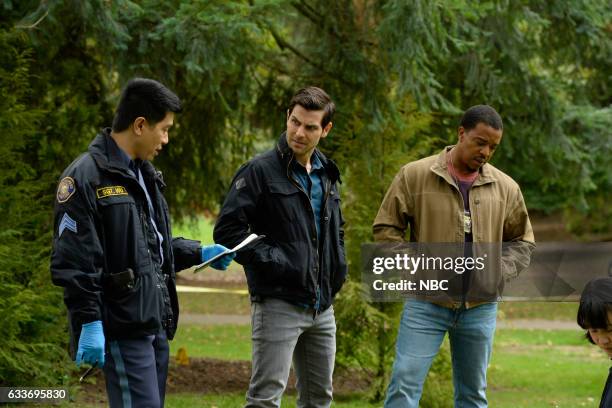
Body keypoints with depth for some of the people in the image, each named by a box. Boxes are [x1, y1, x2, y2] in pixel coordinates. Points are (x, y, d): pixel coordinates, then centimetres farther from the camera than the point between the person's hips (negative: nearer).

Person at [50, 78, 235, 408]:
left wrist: (199, 253, 19)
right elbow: (73, 262, -17)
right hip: (122, 328, -9)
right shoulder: (86, 177, -12)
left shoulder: (144, 175, 18)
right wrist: (89, 323, -22)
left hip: (155, 322, 9)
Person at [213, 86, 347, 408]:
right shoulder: (261, 171, -9)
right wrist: (270, 261, -18)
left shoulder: (326, 175, 13)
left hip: (321, 307, 7)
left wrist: (338, 267, 12)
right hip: (278, 304, -7)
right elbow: (227, 229, -13)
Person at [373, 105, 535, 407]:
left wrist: (502, 272, -2)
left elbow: (522, 241, 16)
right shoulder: (415, 175, -3)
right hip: (426, 304, -3)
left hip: (480, 307, 3)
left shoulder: (505, 188, 5)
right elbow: (385, 228, 0)